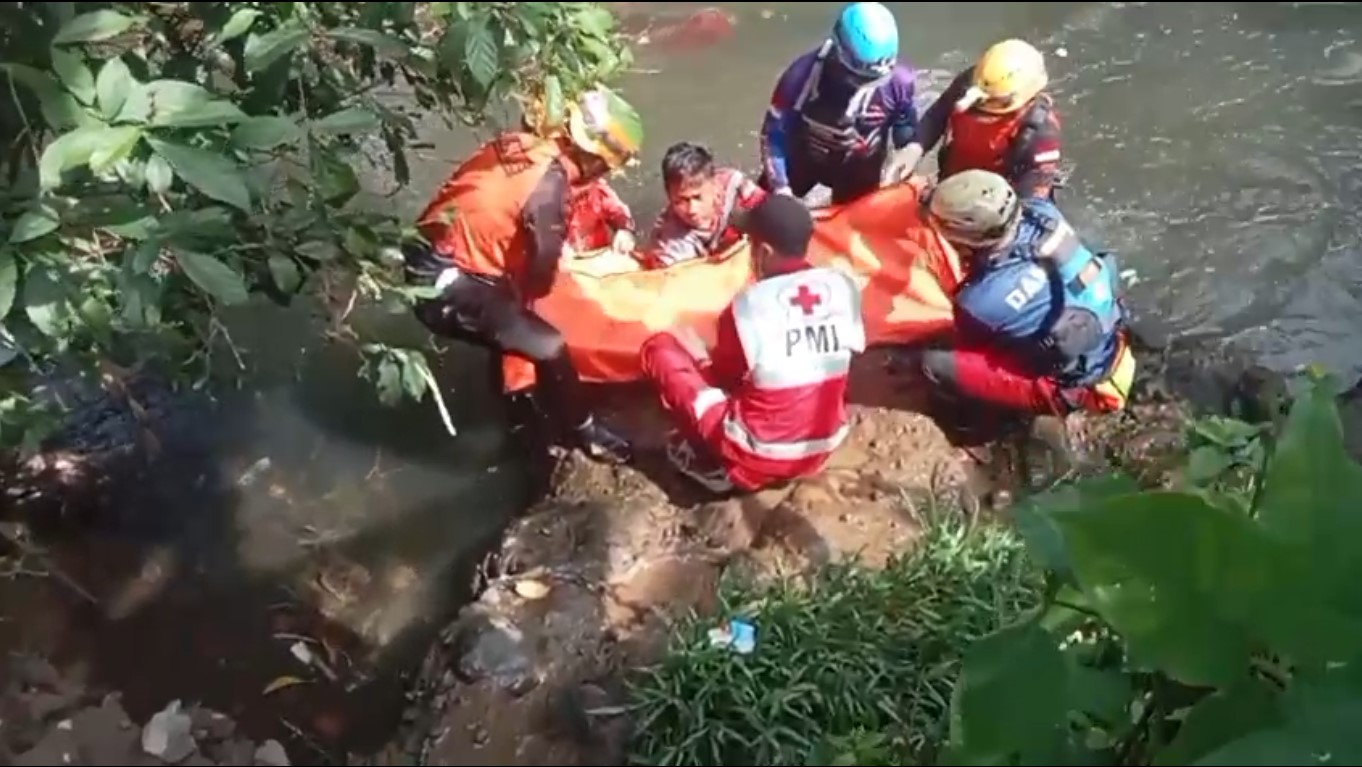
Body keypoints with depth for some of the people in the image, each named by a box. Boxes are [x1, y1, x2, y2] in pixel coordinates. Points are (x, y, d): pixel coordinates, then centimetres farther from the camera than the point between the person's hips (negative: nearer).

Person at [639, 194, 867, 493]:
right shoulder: (844, 287, -5)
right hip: (823, 449, 6)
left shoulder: (748, 305, -18)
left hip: (755, 456, -6)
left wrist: (701, 358, 22)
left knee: (659, 347, 4)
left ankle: (718, 463, 10)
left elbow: (721, 377, -2)